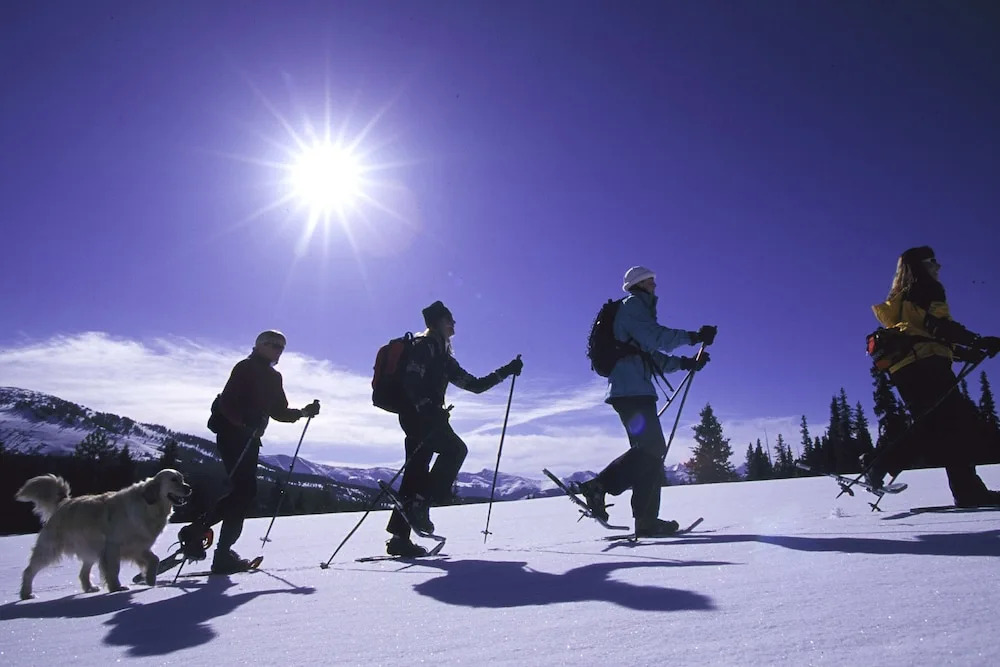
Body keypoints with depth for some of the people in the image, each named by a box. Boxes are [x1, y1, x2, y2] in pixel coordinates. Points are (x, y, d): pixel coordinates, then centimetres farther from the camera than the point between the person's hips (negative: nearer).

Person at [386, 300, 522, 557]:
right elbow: (411, 381, -16)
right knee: (455, 449, -18)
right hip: (417, 414, -9)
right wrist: (429, 408, -29)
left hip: (425, 416, 9)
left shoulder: (443, 357, 26)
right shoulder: (424, 346, -1)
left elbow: (474, 384, 23)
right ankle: (420, 504, -17)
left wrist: (507, 371, 19)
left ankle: (400, 537, 3)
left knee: (417, 471, 3)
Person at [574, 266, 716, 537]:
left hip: (637, 390, 10)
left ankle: (646, 520, 3)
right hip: (631, 389, -10)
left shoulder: (640, 309, 31)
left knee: (651, 450, 5)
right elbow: (655, 337, -14)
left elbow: (652, 357, 27)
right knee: (651, 448, -16)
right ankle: (597, 487, -17)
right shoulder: (633, 304, 2)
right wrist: (693, 337, -12)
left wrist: (684, 363, 18)